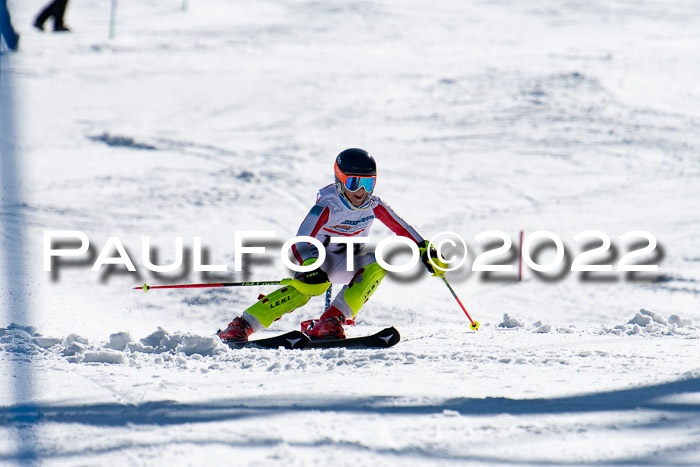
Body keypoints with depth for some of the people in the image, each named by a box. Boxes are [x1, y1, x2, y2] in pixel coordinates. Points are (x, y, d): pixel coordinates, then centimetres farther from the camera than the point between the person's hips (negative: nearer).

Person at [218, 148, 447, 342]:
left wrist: (427, 251, -9)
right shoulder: (327, 206, -26)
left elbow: (402, 229, 0)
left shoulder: (373, 205, -12)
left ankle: (331, 323, -30)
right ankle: (240, 326, -35)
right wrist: (311, 269, -51)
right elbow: (300, 243, -34)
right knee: (308, 286, -36)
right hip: (318, 256, -5)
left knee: (376, 264, -26)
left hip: (347, 263, 5)